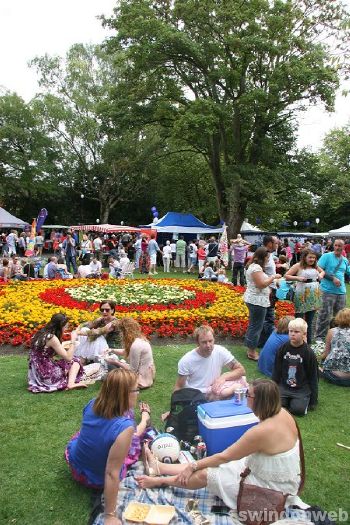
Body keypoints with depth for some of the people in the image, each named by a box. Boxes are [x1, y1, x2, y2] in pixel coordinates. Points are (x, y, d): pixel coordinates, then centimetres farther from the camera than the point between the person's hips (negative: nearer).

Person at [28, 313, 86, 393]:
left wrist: (66, 346, 13)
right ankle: (71, 383, -14)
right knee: (75, 361, 8)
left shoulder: (42, 333, 7)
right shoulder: (52, 338, -18)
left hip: (37, 373, 8)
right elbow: (68, 358, -16)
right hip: (47, 374, -8)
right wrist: (73, 341, -7)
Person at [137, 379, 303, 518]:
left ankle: (158, 481, 19)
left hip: (271, 490, -7)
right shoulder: (282, 413, -9)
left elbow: (223, 457, -20)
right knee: (205, 465, 8)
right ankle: (158, 467, 21)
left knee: (204, 474, -1)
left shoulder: (261, 431, -33)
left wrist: (193, 466, -6)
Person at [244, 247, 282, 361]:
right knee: (256, 326, -4)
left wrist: (271, 278, 15)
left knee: (253, 325, 17)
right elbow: (262, 284, -23)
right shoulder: (256, 268, -18)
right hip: (257, 301, -11)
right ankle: (252, 352, 4)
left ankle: (250, 349, 26)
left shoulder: (255, 266, 16)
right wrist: (273, 277, -13)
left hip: (254, 299, 11)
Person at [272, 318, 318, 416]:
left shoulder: (308, 353, -8)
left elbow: (313, 376, -2)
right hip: (284, 386, 3)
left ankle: (305, 400, 11)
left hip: (302, 389, -2)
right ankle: (288, 400, 14)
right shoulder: (283, 348, -2)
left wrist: (313, 399, 0)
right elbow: (276, 370, 8)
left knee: (298, 409, -21)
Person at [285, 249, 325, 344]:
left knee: (309, 321, 13)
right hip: (302, 296, -6)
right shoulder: (298, 266, -3)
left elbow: (322, 271, 33)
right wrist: (297, 278, -18)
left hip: (314, 296, 6)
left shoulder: (315, 266, 14)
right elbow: (286, 276, -5)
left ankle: (309, 341, 22)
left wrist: (321, 275, 10)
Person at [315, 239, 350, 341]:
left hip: (341, 291, 6)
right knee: (325, 315, -5)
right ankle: (320, 337, 6)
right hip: (328, 291, -6)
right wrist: (332, 278, -17)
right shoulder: (327, 256, -5)